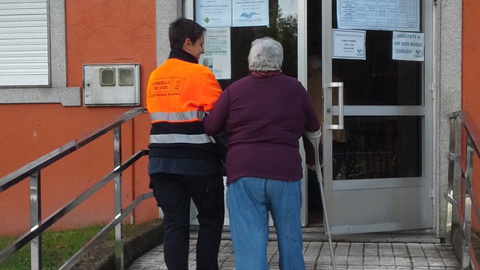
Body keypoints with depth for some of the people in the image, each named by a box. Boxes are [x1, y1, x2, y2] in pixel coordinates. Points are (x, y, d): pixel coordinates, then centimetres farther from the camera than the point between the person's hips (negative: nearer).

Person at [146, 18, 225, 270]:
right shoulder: (200, 74, -10)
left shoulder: (154, 77, 10)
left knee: (174, 223, 8)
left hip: (162, 161, 5)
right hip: (197, 161, -5)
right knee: (211, 220, 11)